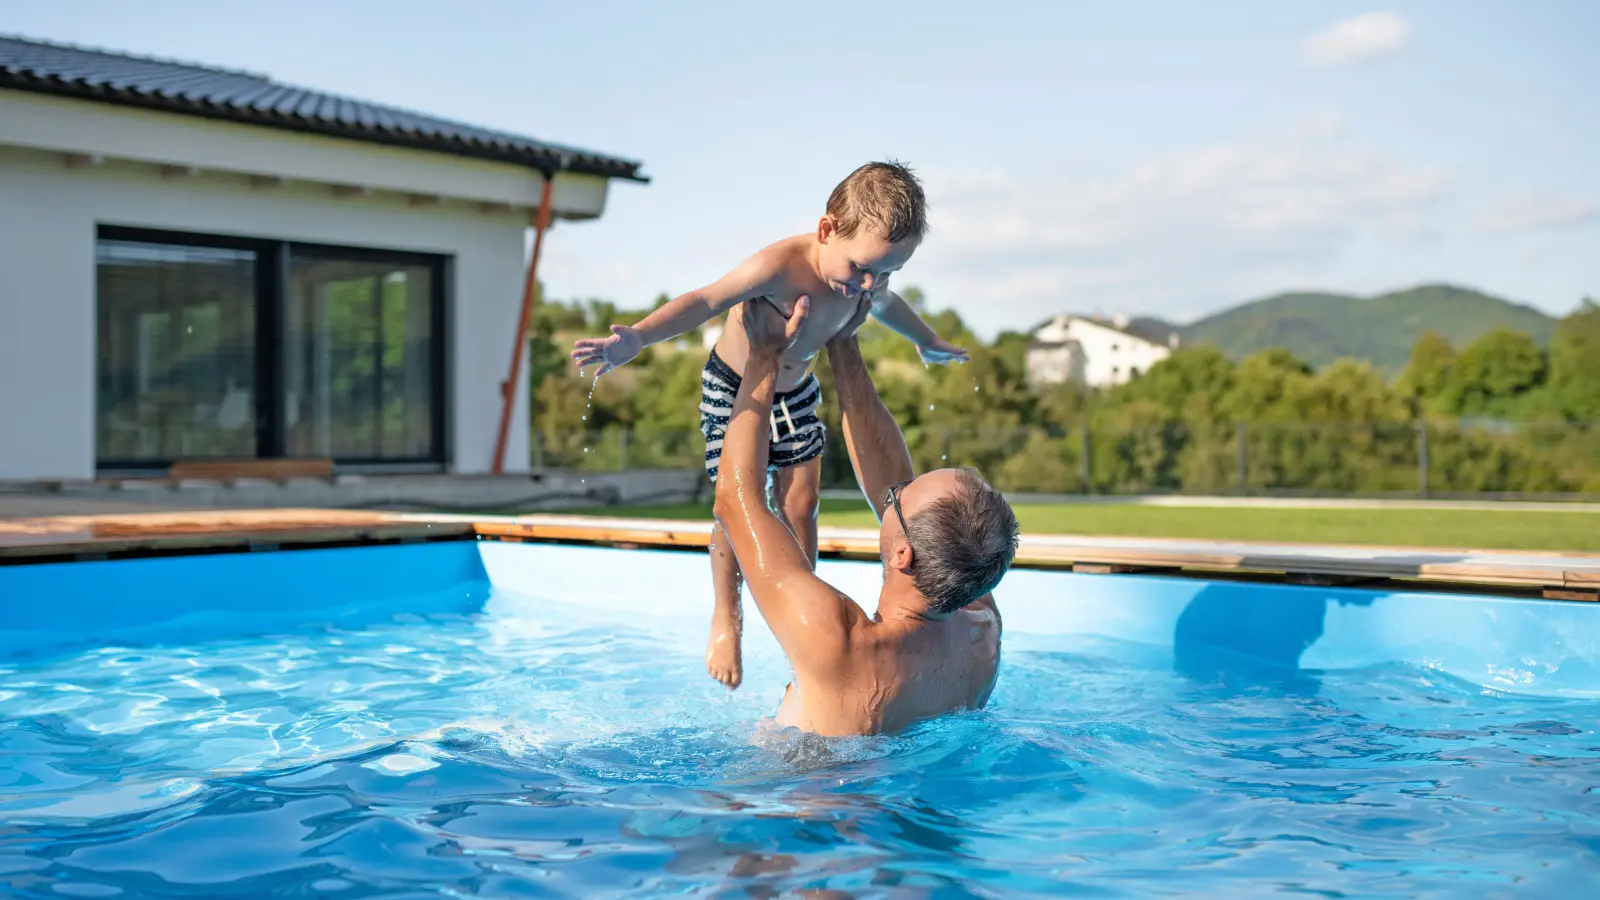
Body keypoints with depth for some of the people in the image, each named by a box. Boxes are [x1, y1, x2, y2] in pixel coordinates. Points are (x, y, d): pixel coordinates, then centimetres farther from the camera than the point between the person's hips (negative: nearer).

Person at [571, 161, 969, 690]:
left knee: (801, 503, 3)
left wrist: (928, 342, 32)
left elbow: (887, 306, 11)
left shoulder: (867, 283, -14)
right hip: (733, 389, -5)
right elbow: (705, 300, -43)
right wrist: (637, 338, -58)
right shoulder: (782, 266, -37)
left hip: (796, 392, 5)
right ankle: (726, 618, 15)